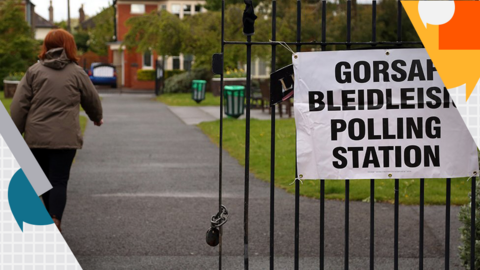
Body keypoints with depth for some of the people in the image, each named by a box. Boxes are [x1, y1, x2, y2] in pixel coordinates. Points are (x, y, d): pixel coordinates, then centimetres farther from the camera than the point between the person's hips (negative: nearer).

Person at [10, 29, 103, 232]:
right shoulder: (76, 72, 3)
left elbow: (19, 105, 0)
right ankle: (54, 223, -14)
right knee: (59, 181, -1)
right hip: (65, 137, -2)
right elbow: (92, 99, 15)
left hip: (37, 137, 2)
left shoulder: (34, 71, 4)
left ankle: (53, 221, 29)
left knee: (45, 180, 17)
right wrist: (97, 117, 35)